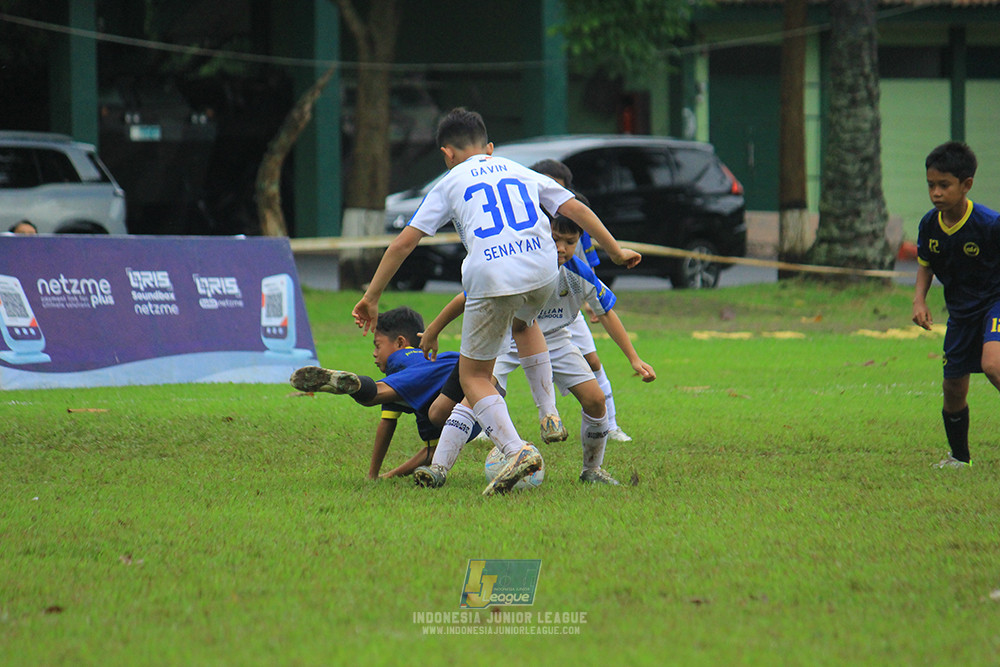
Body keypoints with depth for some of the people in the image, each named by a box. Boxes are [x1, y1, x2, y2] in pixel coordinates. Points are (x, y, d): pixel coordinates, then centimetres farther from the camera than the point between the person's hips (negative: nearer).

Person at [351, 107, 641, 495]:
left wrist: (371, 298, 18)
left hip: (491, 277, -4)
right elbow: (576, 209, 22)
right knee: (523, 322, 38)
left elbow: (402, 244, 14)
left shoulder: (450, 184, 19)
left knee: (473, 376, 10)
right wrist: (616, 252, 31)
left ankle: (516, 449, -12)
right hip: (543, 273, 4)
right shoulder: (521, 173, 27)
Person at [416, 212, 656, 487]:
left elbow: (607, 313, -6)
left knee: (595, 399, -8)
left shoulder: (580, 274, -21)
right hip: (506, 338, -3)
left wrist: (634, 359, -10)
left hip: (553, 339, 3)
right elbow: (467, 299, -17)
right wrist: (432, 332, -7)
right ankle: (438, 467, -26)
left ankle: (592, 470, 16)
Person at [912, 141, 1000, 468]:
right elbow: (925, 265, 12)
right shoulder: (930, 224, -7)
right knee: (953, 389, 8)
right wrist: (919, 300, -4)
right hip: (961, 312, 5)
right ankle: (959, 456, 32)